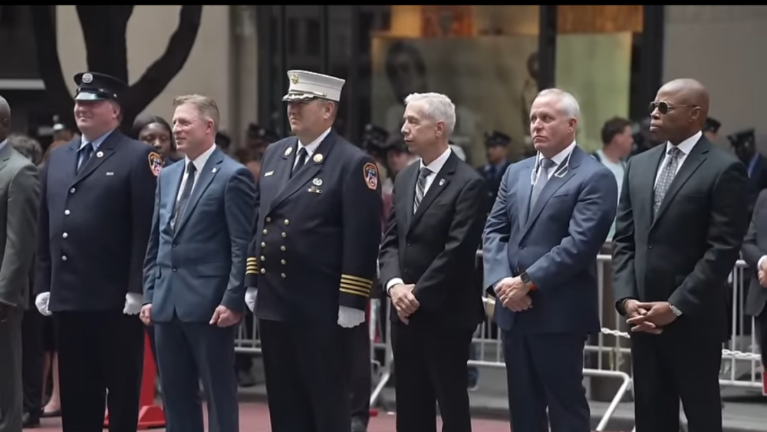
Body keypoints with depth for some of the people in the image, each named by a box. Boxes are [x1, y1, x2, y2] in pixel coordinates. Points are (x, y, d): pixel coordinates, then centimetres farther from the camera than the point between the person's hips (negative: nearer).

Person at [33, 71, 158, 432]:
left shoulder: (138, 157, -4)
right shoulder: (57, 157, 16)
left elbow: (146, 229, -11)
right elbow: (45, 228, 17)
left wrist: (137, 289, -16)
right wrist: (43, 284, 10)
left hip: (115, 299, -6)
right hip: (67, 297, 6)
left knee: (121, 394, 2)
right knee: (75, 395, 10)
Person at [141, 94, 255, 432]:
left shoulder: (233, 176, -7)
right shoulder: (167, 176, 16)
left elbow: (243, 246, -11)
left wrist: (232, 301, -16)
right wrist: (150, 295, 11)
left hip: (210, 305, -7)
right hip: (167, 305, 7)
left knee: (219, 394, 0)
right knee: (175, 396, 10)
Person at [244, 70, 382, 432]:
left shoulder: (352, 163, -10)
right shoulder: (274, 154, 12)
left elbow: (362, 239, -14)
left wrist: (351, 303, -17)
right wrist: (253, 281, 12)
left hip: (320, 308, -7)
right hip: (273, 301, 7)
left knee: (328, 402, 1)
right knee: (283, 400, 11)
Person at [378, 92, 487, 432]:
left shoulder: (468, 183, -11)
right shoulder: (405, 179, 13)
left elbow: (457, 251, -17)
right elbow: (390, 241, 11)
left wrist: (419, 293, -14)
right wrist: (395, 285, -7)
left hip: (445, 314, -7)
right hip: (405, 313, 7)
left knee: (452, 404, 0)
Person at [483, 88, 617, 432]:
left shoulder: (594, 178, -7)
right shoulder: (516, 173, 16)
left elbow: (580, 242, -17)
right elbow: (494, 231, 10)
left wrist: (528, 282, -17)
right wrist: (501, 281, -7)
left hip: (559, 313, -7)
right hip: (513, 311, 7)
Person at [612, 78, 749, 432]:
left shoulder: (724, 169, -8)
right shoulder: (639, 166, 12)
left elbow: (723, 249, -13)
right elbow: (624, 240, 12)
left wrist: (676, 306, -16)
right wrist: (626, 299, -2)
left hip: (694, 320, -6)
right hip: (643, 316, 6)